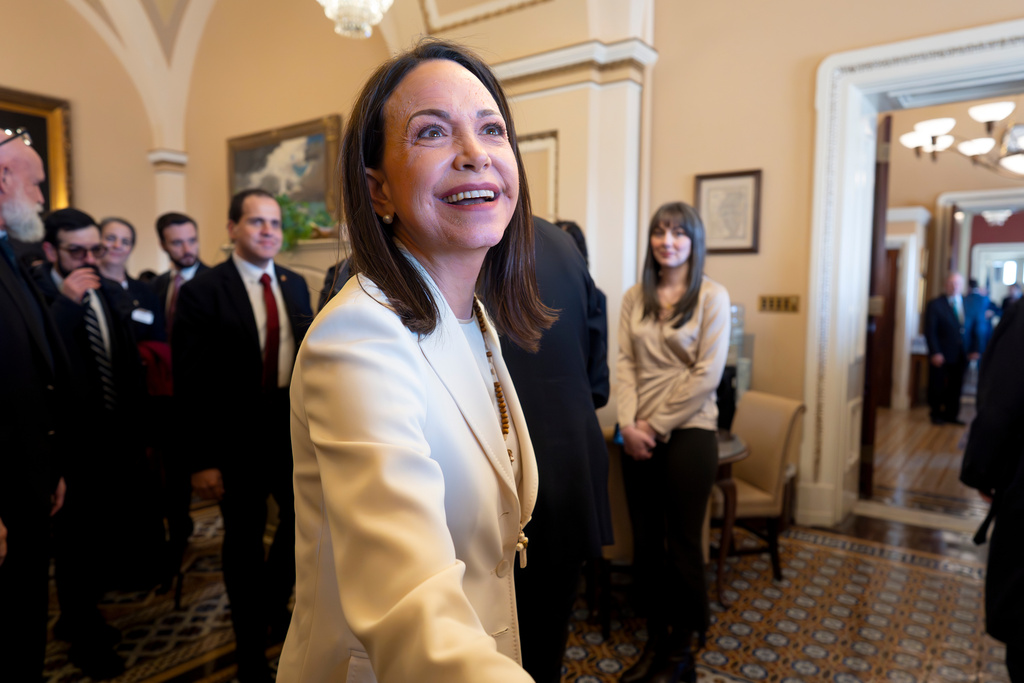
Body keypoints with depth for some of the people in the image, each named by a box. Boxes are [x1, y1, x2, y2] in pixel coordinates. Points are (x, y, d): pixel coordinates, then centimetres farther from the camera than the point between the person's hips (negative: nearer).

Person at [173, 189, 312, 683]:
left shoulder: (295, 285, 5)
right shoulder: (202, 291, -11)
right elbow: (191, 383, -12)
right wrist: (202, 459, -14)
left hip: (294, 431, 5)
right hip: (239, 438, -4)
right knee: (244, 543, 12)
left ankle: (273, 608, 47)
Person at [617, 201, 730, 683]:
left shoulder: (712, 296, -4)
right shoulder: (635, 298, 7)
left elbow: (707, 374, -10)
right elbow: (625, 364, 2)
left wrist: (658, 424, -11)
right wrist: (630, 424, -10)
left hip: (689, 432, -4)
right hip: (639, 435, 4)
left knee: (682, 542, 6)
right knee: (645, 542, 11)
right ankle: (655, 642, 28)